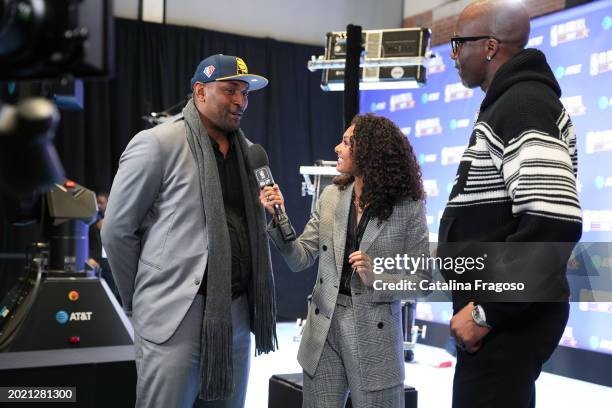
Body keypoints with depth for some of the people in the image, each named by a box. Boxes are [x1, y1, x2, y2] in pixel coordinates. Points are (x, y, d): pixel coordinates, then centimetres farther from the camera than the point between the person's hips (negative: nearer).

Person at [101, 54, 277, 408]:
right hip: (176, 317, -6)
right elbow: (117, 231, -5)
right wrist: (140, 300, 2)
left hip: (237, 313, 6)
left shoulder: (247, 150, 10)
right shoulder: (157, 144, -8)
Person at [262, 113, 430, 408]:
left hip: (375, 334, -3)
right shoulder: (331, 196, 3)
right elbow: (300, 259, 2)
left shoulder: (408, 207, -9)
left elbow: (421, 279, -6)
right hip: (323, 329, 4)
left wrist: (376, 278, -20)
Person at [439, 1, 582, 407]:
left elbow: (554, 223, -28)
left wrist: (486, 311, -21)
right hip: (505, 314, 10)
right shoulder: (512, 104, 17)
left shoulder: (523, 105, -15)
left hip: (507, 319, -10)